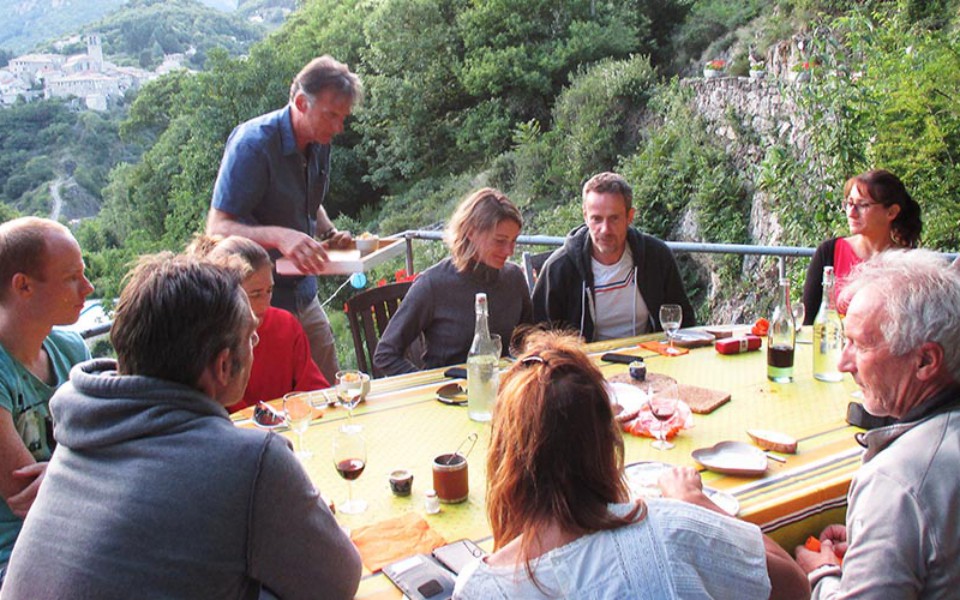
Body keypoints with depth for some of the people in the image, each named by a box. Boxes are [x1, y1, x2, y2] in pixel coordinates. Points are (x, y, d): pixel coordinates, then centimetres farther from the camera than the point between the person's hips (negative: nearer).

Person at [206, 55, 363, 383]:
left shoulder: (319, 143, 5)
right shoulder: (252, 143, -19)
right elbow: (217, 228, -23)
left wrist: (330, 232, 1)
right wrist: (278, 236, -39)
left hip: (304, 297, 7)